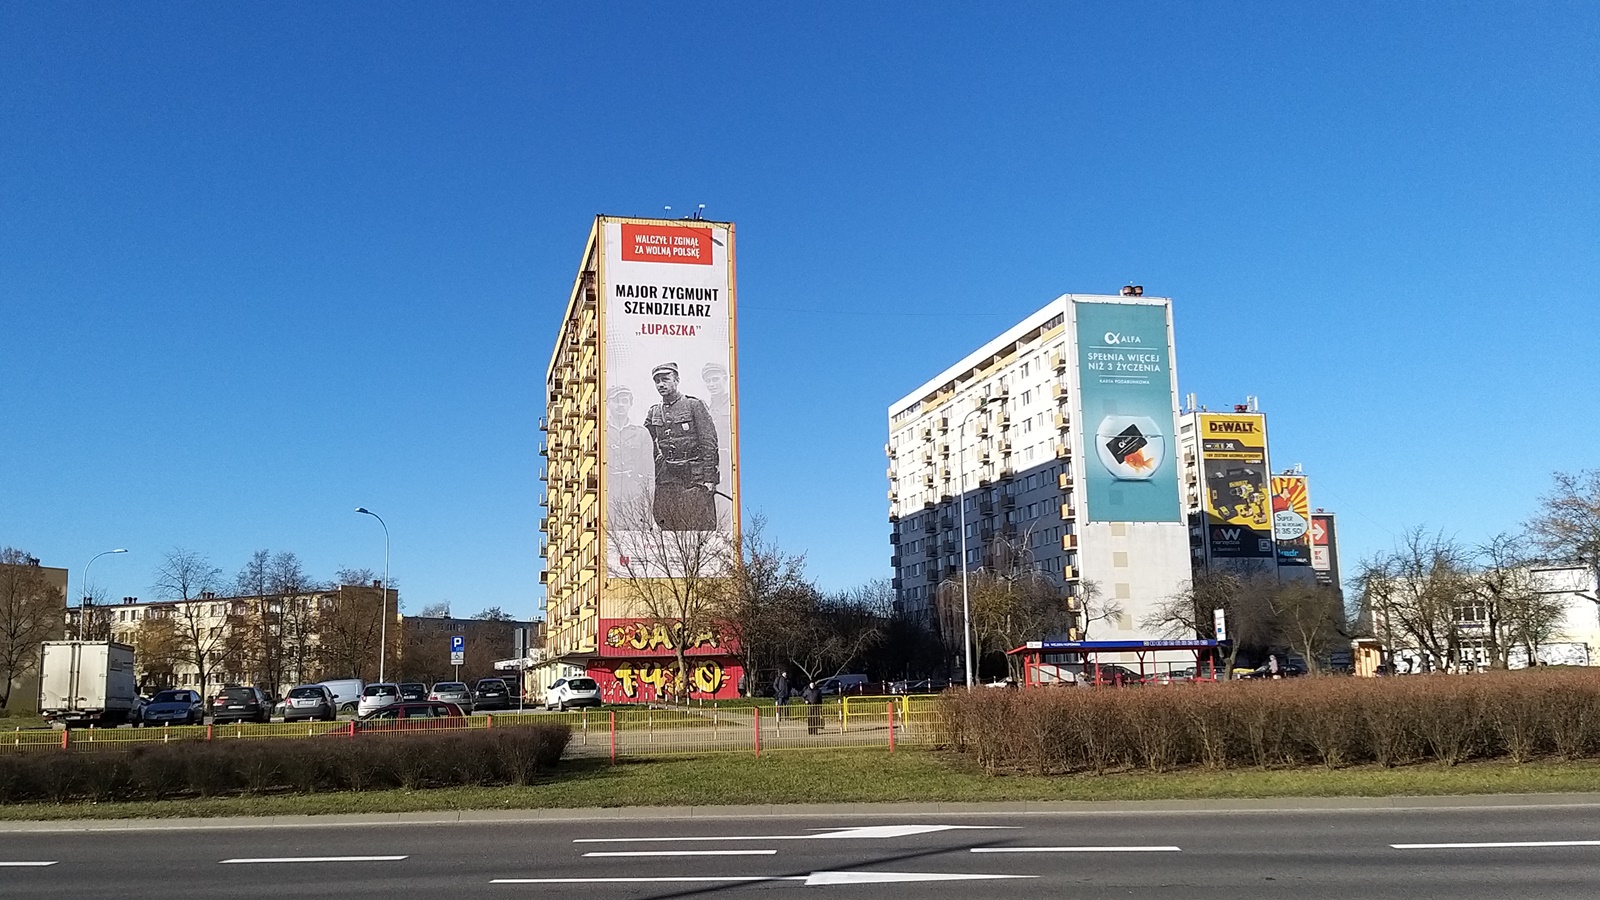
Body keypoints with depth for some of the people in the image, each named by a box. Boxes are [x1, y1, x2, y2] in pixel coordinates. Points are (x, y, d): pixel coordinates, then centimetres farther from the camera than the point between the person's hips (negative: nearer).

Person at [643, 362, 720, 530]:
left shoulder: (694, 405, 1)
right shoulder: (653, 413, 15)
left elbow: (709, 443, -4)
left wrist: (709, 478, -10)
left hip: (694, 478, -5)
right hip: (665, 479, 5)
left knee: (700, 524, -6)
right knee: (667, 528, 5)